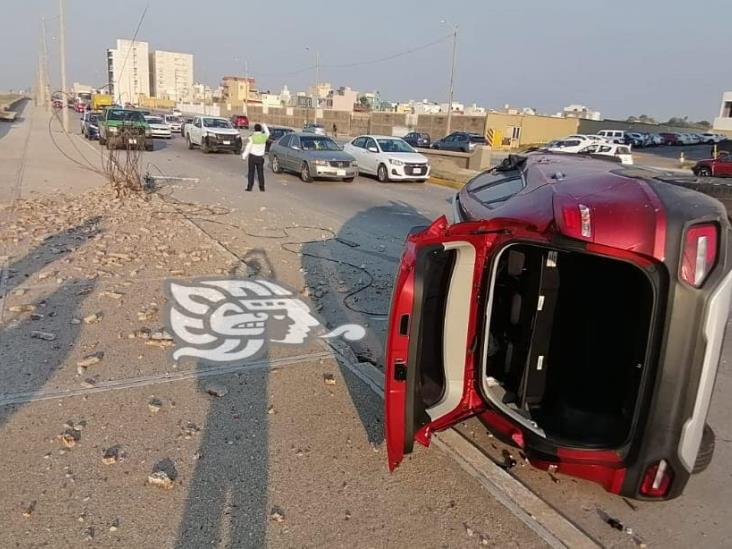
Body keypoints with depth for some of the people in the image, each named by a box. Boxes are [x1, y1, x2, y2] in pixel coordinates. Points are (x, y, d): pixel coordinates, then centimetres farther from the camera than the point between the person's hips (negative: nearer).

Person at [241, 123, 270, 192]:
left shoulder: (252, 137, -13)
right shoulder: (264, 136, -4)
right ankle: (262, 187, 9)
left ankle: (249, 186, 2)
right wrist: (264, 126, 37)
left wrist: (244, 156, 1)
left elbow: (247, 148, -10)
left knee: (251, 172, 3)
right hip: (260, 157, 3)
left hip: (252, 157, -3)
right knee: (260, 172, 10)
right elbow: (267, 133, 22)